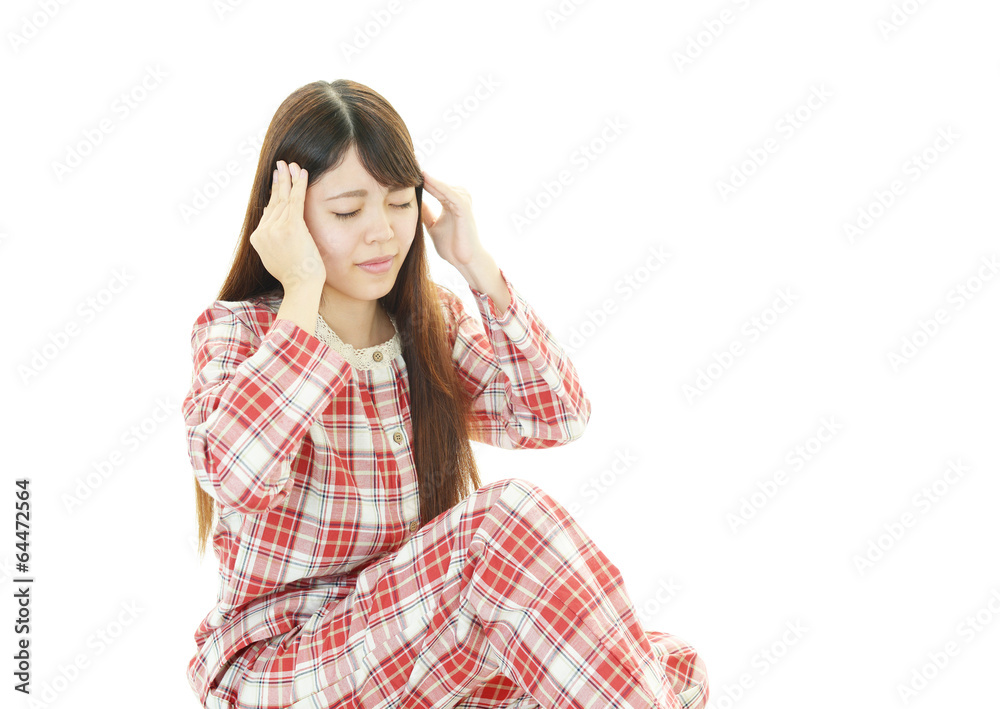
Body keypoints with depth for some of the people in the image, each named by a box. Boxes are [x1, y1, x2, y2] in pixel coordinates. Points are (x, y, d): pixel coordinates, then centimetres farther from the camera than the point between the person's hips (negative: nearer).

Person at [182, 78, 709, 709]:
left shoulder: (434, 324, 6)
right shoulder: (237, 332, -8)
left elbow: (558, 417, -8)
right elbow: (235, 474, -29)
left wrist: (478, 266, -10)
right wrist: (302, 295, -24)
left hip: (420, 644, 5)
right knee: (508, 518, -28)